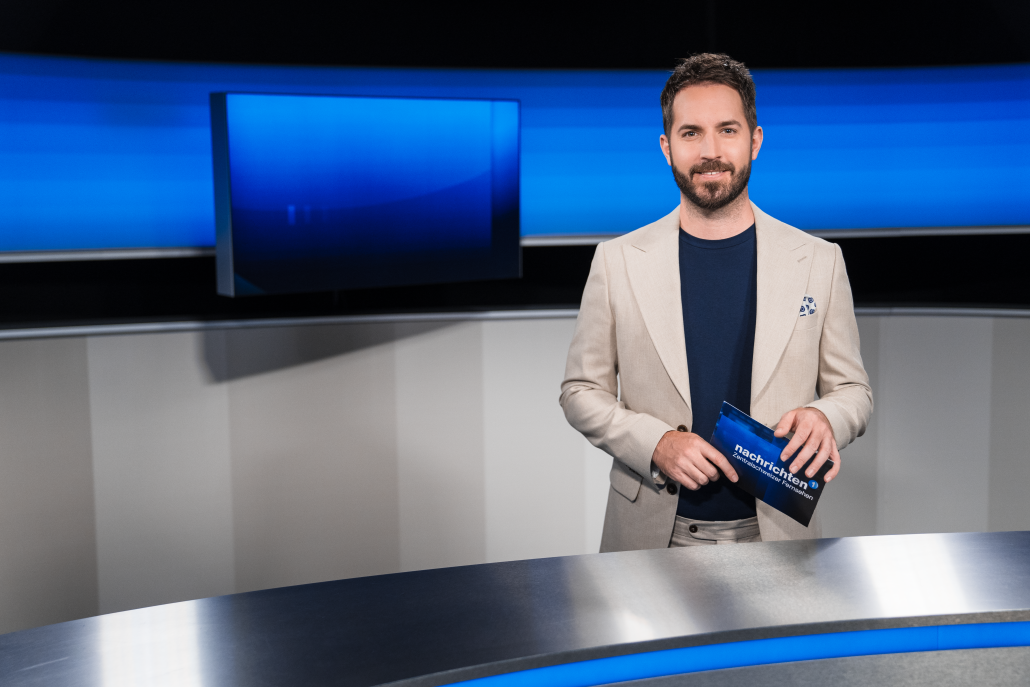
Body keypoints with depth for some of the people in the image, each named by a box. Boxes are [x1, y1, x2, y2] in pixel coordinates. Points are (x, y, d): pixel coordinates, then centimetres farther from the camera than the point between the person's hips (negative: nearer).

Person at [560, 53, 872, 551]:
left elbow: (852, 388, 6)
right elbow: (581, 391, 2)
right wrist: (655, 443, -15)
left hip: (775, 531, 1)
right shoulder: (617, 261, -3)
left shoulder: (818, 261, -1)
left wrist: (825, 417, -16)